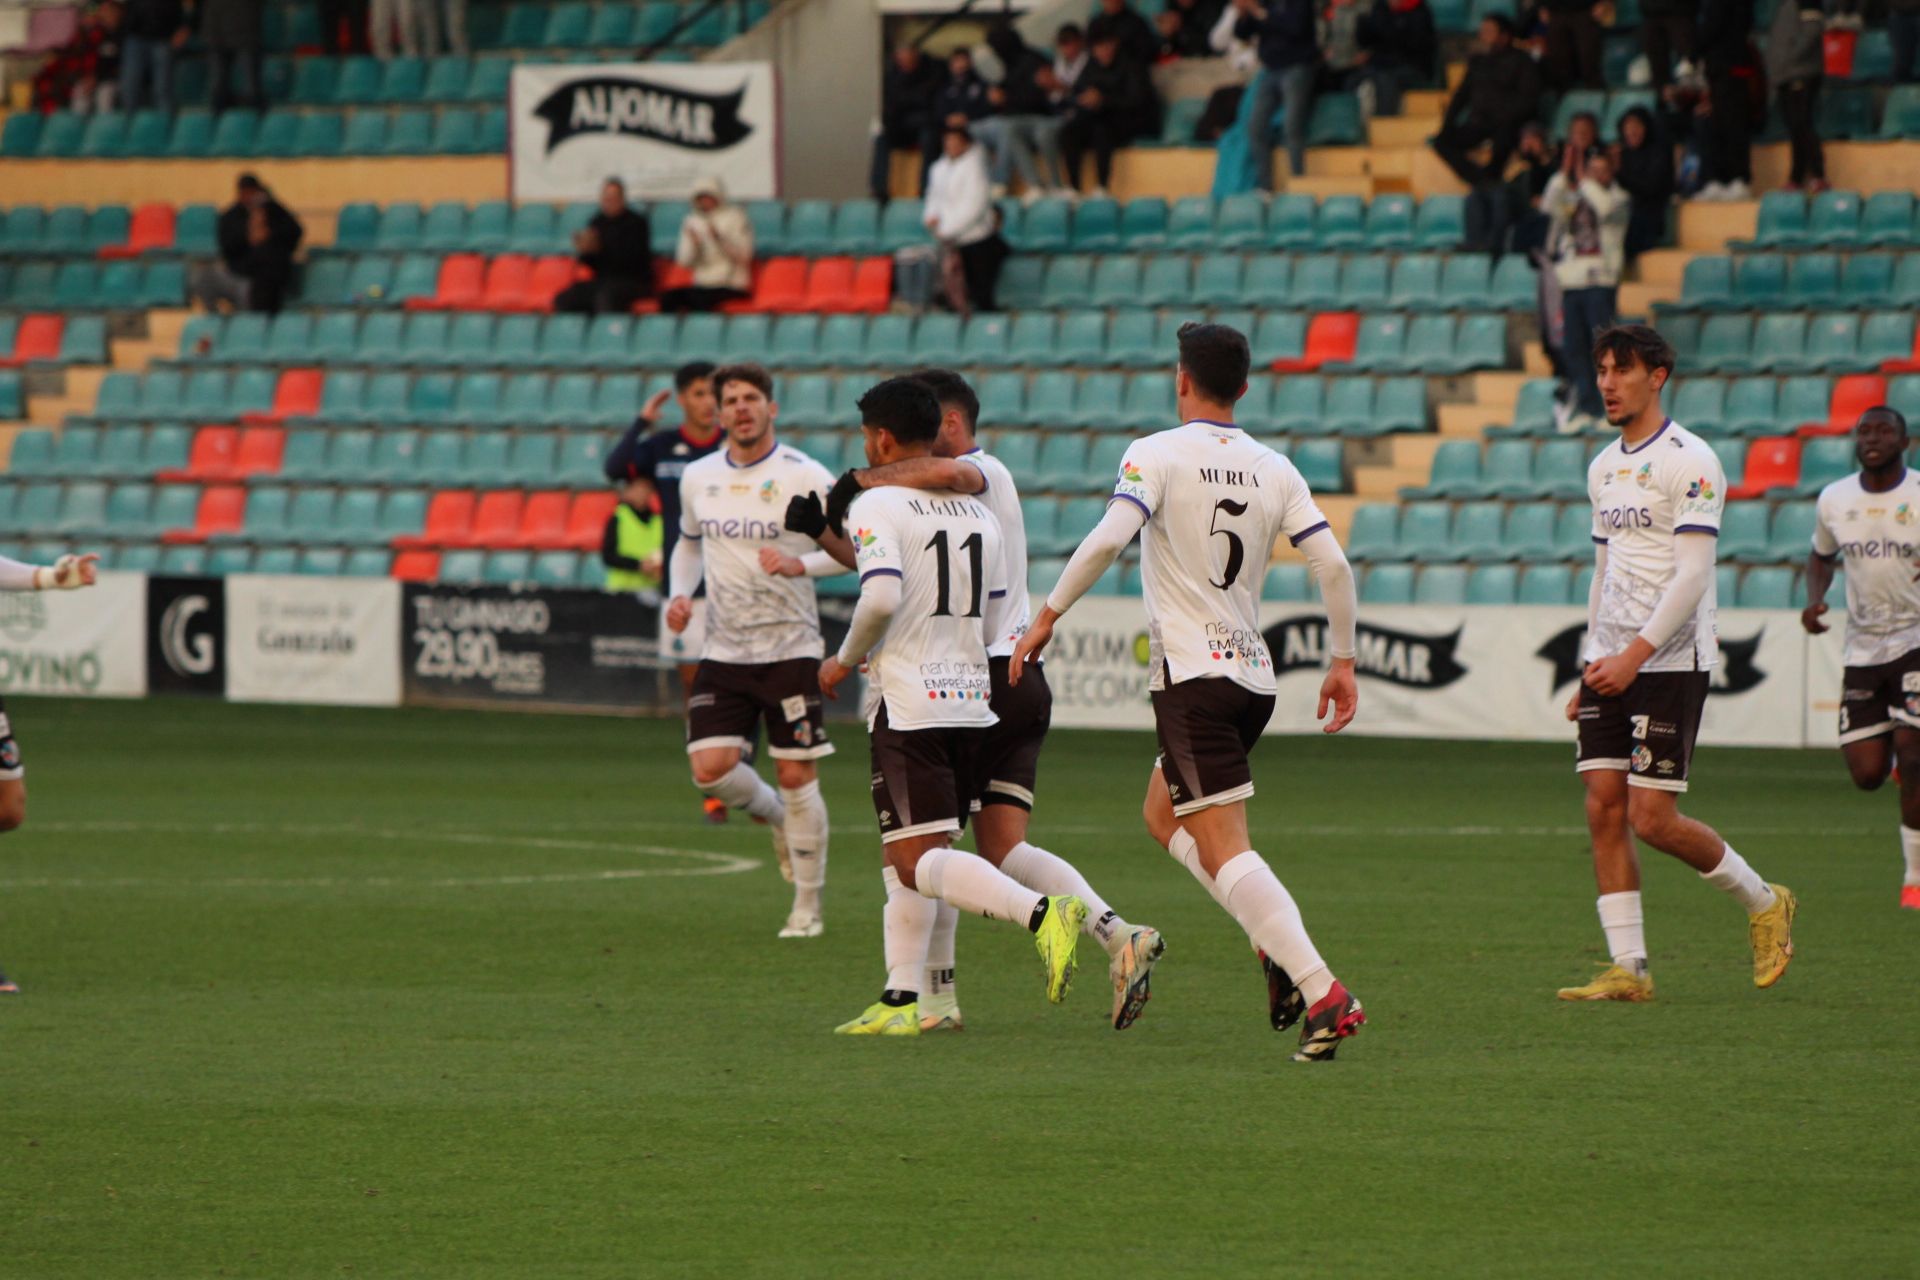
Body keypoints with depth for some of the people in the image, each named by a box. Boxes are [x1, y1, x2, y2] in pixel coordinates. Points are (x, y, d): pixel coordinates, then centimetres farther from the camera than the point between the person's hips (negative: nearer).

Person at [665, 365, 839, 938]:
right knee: (710, 768, -10)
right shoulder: (698, 478, 7)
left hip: (789, 649, -4)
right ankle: (774, 815, 24)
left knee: (796, 776, -3)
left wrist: (801, 564, -21)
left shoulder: (804, 476, -8)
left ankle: (807, 907, 10)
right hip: (723, 651, 4)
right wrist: (679, 594, 6)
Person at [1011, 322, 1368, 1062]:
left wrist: (1048, 615, -12)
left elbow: (1108, 538, -21)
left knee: (1224, 849, -8)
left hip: (1191, 673, -6)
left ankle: (1323, 995, -21)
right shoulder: (1275, 471, 8)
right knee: (1163, 815, 24)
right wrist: (1342, 661, 11)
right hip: (1254, 674, 7)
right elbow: (1333, 565, 2)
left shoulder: (1158, 455, -7)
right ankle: (1277, 945, 8)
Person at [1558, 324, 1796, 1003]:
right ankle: (1628, 969, 0)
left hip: (1670, 663, -8)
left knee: (1651, 817, -10)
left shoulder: (1688, 461, -10)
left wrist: (1635, 655, -23)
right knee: (1604, 809, -2)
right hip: (1611, 664, 8)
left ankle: (1763, 902, 12)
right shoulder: (1604, 468, 15)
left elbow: (1693, 573, -17)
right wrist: (1589, 670, 18)